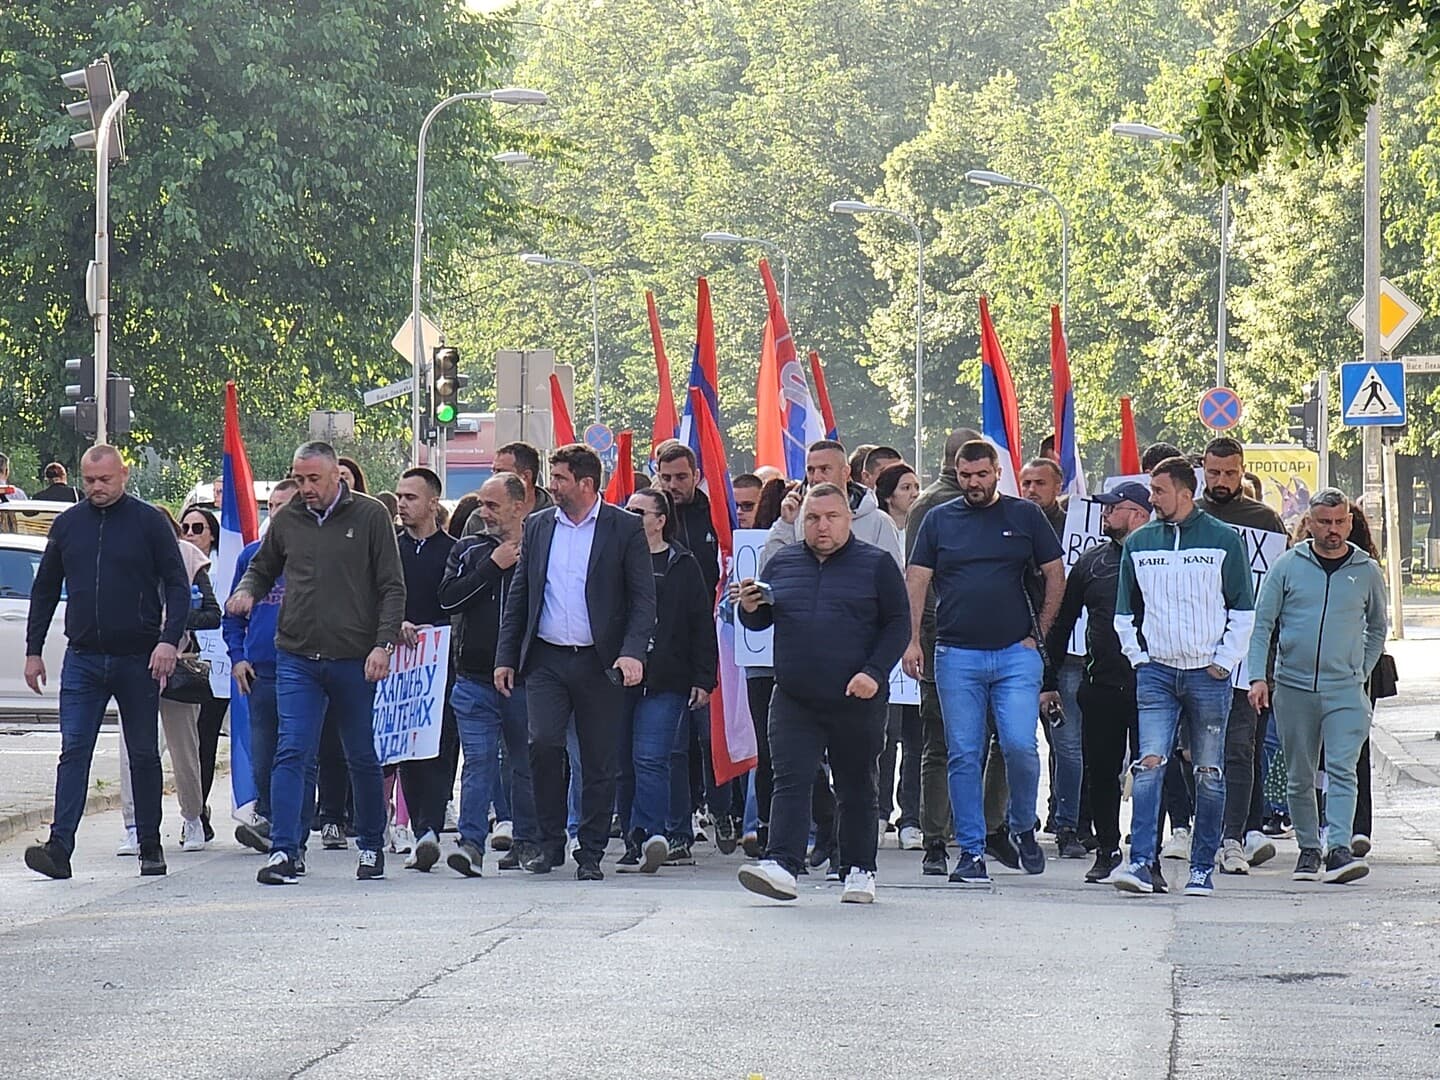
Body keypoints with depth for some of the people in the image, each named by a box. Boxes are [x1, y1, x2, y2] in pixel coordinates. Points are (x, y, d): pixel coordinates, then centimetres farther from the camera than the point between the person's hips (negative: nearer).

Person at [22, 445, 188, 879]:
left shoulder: (149, 522, -1)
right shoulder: (68, 524, 8)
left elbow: (177, 585, -1)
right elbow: (45, 590, 15)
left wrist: (169, 640, -15)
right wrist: (34, 650, 10)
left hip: (138, 661, -2)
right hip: (82, 660, 2)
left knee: (144, 755, 7)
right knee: (73, 752, -7)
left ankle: (150, 847, 16)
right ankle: (59, 847, -14)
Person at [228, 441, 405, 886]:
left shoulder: (370, 516, 0)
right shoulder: (286, 520, 8)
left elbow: (392, 588, 0)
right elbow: (262, 567, 23)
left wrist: (383, 644, -11)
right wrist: (247, 590, 0)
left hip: (354, 661, -1)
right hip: (297, 659, 2)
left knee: (363, 758, 11)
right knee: (292, 754, -9)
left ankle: (371, 848, 25)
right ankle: (284, 851, -13)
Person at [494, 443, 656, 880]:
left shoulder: (625, 529, 0)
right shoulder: (538, 526, 11)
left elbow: (644, 597, -2)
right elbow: (519, 596, 15)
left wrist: (632, 651, -16)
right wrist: (506, 657, 9)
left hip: (599, 662, -2)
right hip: (546, 659, 2)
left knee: (600, 761, 1)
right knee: (544, 743, -13)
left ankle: (591, 854, 10)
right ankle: (550, 841, 1)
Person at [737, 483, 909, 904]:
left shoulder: (876, 565, 3)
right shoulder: (782, 564, 12)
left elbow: (898, 624, 0)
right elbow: (761, 623, 19)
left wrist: (874, 673, -13)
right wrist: (750, 609, -6)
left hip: (856, 700, -2)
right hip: (793, 700, 2)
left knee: (856, 787, 8)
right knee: (790, 781, -10)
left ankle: (859, 870, 17)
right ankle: (782, 865, -18)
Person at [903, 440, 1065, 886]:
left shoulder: (1025, 516, 6)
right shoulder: (939, 520, 9)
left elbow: (1056, 575, 10)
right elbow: (916, 582, 7)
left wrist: (1039, 633, 4)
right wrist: (912, 640, -3)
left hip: (1016, 653, -1)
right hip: (957, 656, 1)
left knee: (1020, 746, -12)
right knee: (964, 756, 1)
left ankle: (1023, 828, 13)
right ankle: (971, 851, 6)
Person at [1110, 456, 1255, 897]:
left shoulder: (1223, 541, 2)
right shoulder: (1138, 544, 10)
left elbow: (1243, 611, 6)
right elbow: (1125, 613, 18)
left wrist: (1223, 662, -2)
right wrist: (1138, 658, 7)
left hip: (1208, 675, -1)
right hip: (1156, 673, 1)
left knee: (1209, 775, 3)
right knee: (1149, 765, -13)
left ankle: (1202, 868, 10)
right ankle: (1140, 862, -20)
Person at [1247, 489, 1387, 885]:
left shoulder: (1366, 571, 7)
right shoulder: (1288, 566, 3)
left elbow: (1377, 629, 20)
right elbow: (1262, 624, 4)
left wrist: (1361, 673, 11)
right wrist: (1258, 677, -6)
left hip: (1345, 691, -1)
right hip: (1293, 688, 1)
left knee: (1342, 770, -14)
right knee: (1300, 777, 8)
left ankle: (1339, 849, -21)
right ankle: (1308, 849, 19)